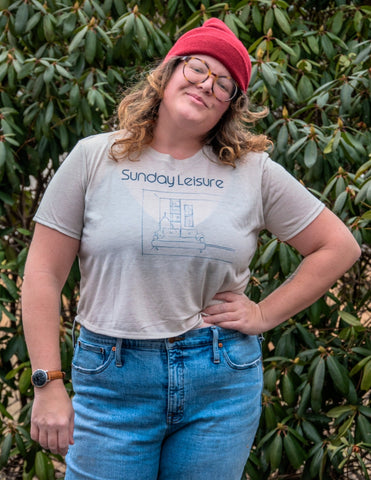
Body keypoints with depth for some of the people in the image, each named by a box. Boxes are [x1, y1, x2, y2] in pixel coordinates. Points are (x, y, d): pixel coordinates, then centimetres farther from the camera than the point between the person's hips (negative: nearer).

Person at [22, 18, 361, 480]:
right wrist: (48, 385, -4)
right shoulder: (94, 158, 1)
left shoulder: (254, 171, 4)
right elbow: (43, 274, 0)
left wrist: (264, 315, 2)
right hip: (112, 380, -1)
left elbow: (339, 246, 9)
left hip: (223, 381, 1)